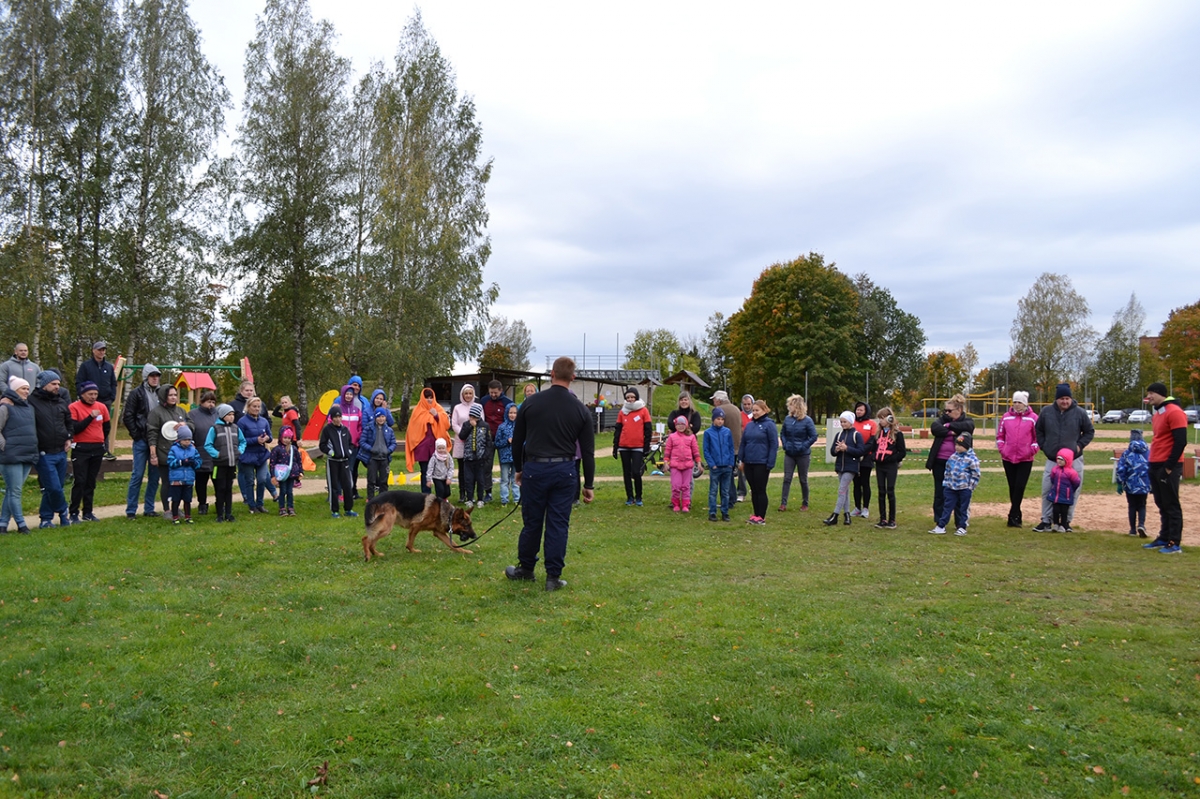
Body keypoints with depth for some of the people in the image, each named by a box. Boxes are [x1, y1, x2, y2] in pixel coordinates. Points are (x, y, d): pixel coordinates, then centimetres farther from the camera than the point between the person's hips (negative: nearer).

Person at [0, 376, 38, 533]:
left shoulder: (28, 407, 15)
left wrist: (33, 451, 15)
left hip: (28, 456, 7)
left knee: (13, 491, 10)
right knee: (15, 492, -4)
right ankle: (21, 524, -2)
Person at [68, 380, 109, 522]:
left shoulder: (102, 407, 7)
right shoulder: (74, 407, -7)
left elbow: (107, 427, 20)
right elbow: (75, 429, -16)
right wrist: (90, 417, -21)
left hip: (98, 449, 5)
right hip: (81, 449, -5)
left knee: (91, 482, 9)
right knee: (80, 481, -7)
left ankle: (88, 512, 15)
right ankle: (74, 513, -1)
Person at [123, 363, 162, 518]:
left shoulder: (160, 394, 10)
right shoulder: (136, 393, -2)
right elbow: (127, 417, -4)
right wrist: (136, 434, -7)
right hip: (141, 441, -4)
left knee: (154, 476, 7)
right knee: (137, 475, -2)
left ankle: (149, 508, 17)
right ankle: (131, 510, 6)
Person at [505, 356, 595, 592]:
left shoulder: (531, 403, 0)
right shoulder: (580, 409, 0)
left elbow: (517, 441, 7)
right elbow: (587, 451, 2)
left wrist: (518, 469, 22)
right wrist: (588, 485, 9)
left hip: (535, 469, 0)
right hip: (564, 471, 0)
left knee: (532, 522, 12)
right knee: (558, 525, 6)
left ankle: (525, 569, 28)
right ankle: (553, 577, 9)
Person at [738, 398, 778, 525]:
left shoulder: (769, 425, -8)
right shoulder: (749, 425, 10)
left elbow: (774, 445, -10)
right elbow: (743, 443, 15)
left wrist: (770, 464, -13)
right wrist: (741, 460, 11)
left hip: (761, 464, -6)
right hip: (748, 463, 6)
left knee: (761, 490, 1)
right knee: (753, 490, 12)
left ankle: (762, 517, 9)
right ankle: (756, 515, 22)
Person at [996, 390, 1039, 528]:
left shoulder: (1033, 418, -1)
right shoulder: (1006, 417, 7)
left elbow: (1038, 436, 0)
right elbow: (1000, 435, 13)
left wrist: (1032, 451, -7)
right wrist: (1001, 449, 2)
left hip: (1025, 459, -3)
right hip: (1008, 458, 3)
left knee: (1019, 487, -8)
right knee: (1012, 487, 8)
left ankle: (1013, 516, -5)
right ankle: (1017, 516, 17)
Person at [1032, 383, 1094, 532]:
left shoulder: (1080, 413, -4)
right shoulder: (1046, 412, 0)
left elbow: (1090, 431, 6)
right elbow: (1038, 430, 12)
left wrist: (1080, 445, -5)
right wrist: (1043, 446, 3)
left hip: (1074, 460, -1)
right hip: (1052, 460, 1)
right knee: (1047, 491, 1)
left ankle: (1067, 521, 16)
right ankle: (1046, 522, 10)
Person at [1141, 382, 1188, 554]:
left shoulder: (1174, 412, -14)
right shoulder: (1157, 414, 16)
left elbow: (1181, 442, -18)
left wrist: (1169, 467, -18)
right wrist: (1153, 465, 16)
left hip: (1168, 467, -9)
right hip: (1156, 466, 9)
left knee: (1171, 505, -4)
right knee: (1162, 505, 13)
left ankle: (1175, 543, 1)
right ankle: (1164, 538, 20)